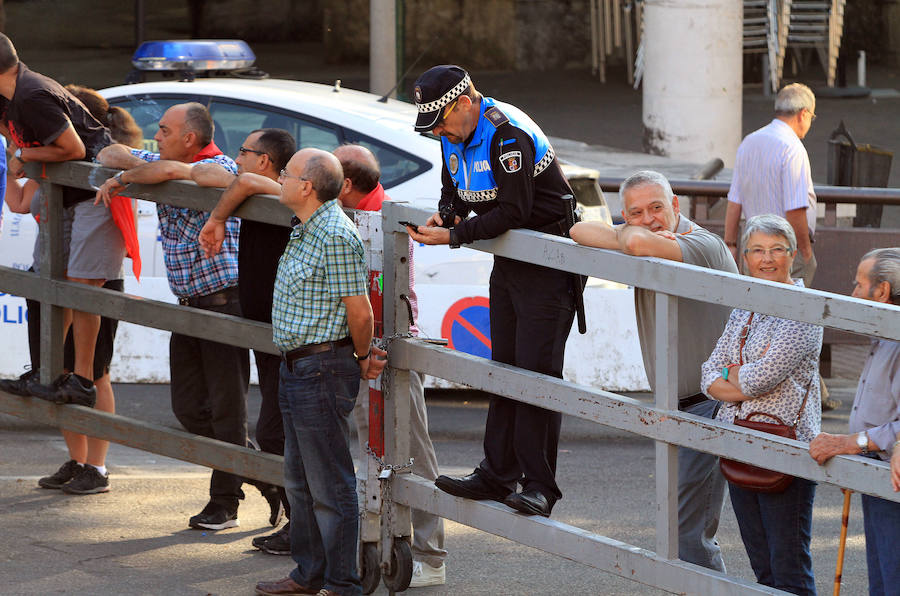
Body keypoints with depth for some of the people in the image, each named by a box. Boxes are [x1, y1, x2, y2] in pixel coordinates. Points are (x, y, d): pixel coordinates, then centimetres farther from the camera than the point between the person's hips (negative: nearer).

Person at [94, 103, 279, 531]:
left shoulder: (220, 167, -13)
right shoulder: (163, 165, 11)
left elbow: (165, 171, -32)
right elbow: (110, 154, 21)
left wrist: (123, 178, -15)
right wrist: (129, 164, -2)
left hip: (224, 299, -9)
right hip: (189, 303, 9)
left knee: (226, 406, -3)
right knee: (188, 407, 7)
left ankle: (224, 503, 4)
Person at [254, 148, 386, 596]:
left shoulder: (335, 235, -19)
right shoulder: (305, 230, 13)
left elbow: (359, 311, -19)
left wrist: (361, 359, -3)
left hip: (322, 370, -11)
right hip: (296, 369, 11)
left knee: (330, 483, -5)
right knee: (300, 479, 18)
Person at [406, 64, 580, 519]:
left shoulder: (508, 135, -24)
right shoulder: (455, 135, 5)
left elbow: (513, 213, -27)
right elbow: (454, 191, 19)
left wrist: (453, 237, -26)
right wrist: (445, 215, -3)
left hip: (548, 264, -9)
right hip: (508, 264, 9)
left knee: (537, 370, -11)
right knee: (504, 366, 9)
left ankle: (540, 486, -8)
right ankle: (498, 476, 14)